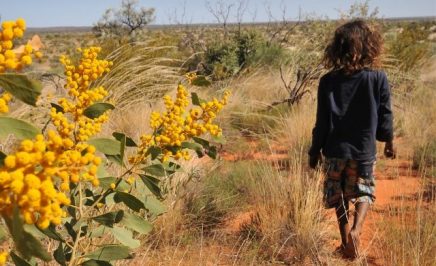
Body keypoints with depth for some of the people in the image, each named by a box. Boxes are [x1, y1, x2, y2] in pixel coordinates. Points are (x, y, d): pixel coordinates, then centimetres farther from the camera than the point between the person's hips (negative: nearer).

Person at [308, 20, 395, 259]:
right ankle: (356, 229, -8)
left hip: (335, 150, 1)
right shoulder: (378, 78, -9)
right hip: (364, 149, 0)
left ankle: (346, 241, 23)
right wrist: (389, 141, 16)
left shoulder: (328, 81, -8)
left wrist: (315, 151, 7)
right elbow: (385, 116, -1)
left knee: (339, 197, 16)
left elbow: (322, 122, -4)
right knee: (364, 192, 17)